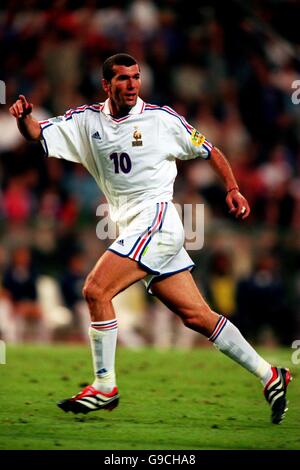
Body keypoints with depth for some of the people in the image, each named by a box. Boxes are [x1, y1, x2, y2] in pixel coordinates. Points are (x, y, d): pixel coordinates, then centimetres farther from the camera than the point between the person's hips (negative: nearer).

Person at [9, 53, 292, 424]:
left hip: (157, 219, -5)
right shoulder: (86, 120, 10)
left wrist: (232, 190, -2)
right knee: (196, 316, 4)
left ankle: (105, 387, -8)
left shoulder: (161, 119, -1)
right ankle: (269, 375, 11)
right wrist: (23, 117, -16)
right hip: (131, 228, 5)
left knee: (96, 290, -18)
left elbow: (209, 152, 9)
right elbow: (38, 133, 6)